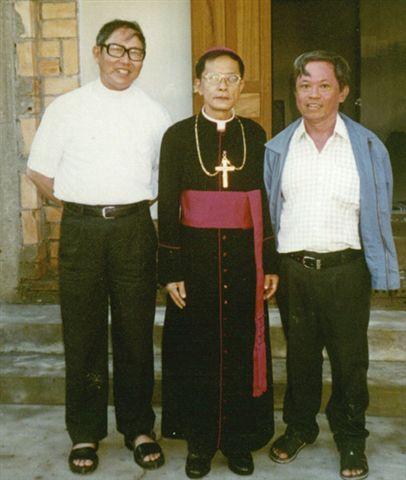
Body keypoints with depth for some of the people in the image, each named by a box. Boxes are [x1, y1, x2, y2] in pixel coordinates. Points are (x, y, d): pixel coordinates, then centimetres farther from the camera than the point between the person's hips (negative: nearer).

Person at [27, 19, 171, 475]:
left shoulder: (154, 114, 9)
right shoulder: (65, 108, 7)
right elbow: (40, 171, 9)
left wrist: (138, 202, 7)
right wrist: (74, 203, 2)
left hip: (135, 228, 1)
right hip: (80, 229, 0)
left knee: (136, 333, 6)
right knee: (83, 334, 4)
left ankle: (138, 428, 21)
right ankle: (84, 433, 19)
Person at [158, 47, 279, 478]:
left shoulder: (254, 135, 6)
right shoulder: (178, 136, 0)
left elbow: (263, 201, 8)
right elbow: (166, 207, -2)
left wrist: (270, 264, 4)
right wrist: (171, 272, -7)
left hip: (244, 256, 2)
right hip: (195, 254, -1)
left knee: (242, 346, 7)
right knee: (196, 349, 6)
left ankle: (239, 440, 24)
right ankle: (199, 442, 23)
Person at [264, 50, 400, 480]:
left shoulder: (367, 147, 0)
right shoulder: (278, 149, 6)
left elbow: (377, 215, 2)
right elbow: (267, 213, 10)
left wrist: (380, 274, -2)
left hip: (345, 269, -1)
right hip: (292, 268, 2)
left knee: (349, 359, 9)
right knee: (300, 356, 15)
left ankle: (350, 437, 29)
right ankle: (299, 427, 35)